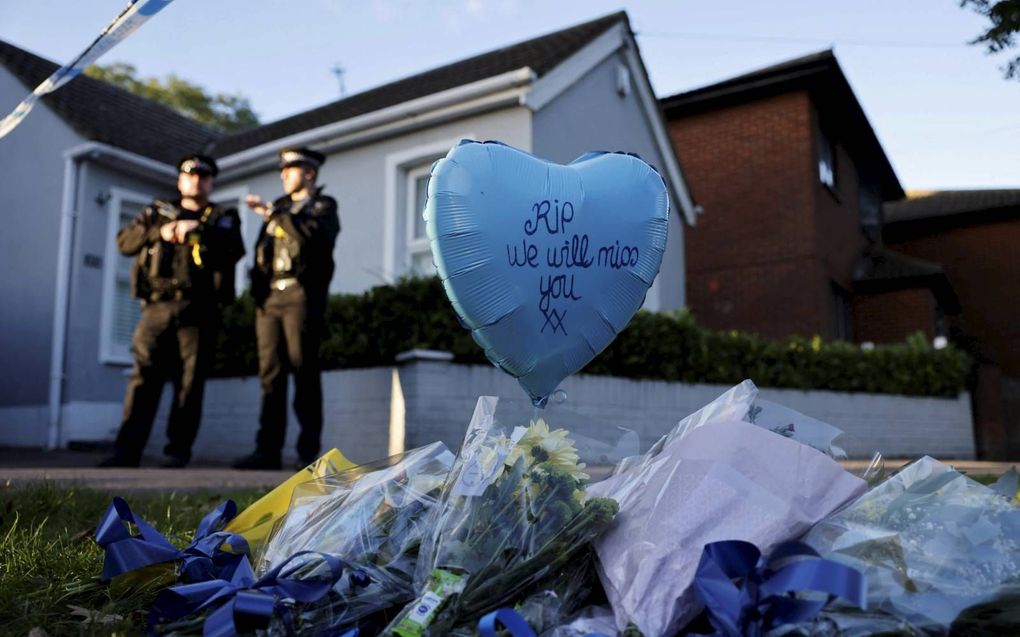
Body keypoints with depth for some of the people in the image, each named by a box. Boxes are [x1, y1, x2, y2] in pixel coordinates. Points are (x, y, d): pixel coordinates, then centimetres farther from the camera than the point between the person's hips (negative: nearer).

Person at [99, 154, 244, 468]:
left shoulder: (223, 218, 15)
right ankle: (126, 451, -4)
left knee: (190, 382, -2)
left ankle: (177, 452, 3)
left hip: (198, 311, -1)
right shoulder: (156, 212, 23)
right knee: (144, 377, -4)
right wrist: (159, 232, -6)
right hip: (157, 307, 2)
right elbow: (124, 241, 10)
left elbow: (235, 249, -4)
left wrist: (198, 230, -16)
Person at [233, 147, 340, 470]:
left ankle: (309, 452, -2)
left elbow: (312, 235, -14)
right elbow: (261, 251, 22)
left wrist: (273, 214, -9)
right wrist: (257, 287, 7)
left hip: (301, 295, -5)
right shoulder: (278, 206, 26)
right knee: (271, 374, 0)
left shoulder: (323, 206, 8)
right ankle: (268, 450, 2)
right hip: (269, 297, 6)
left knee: (304, 373, -6)